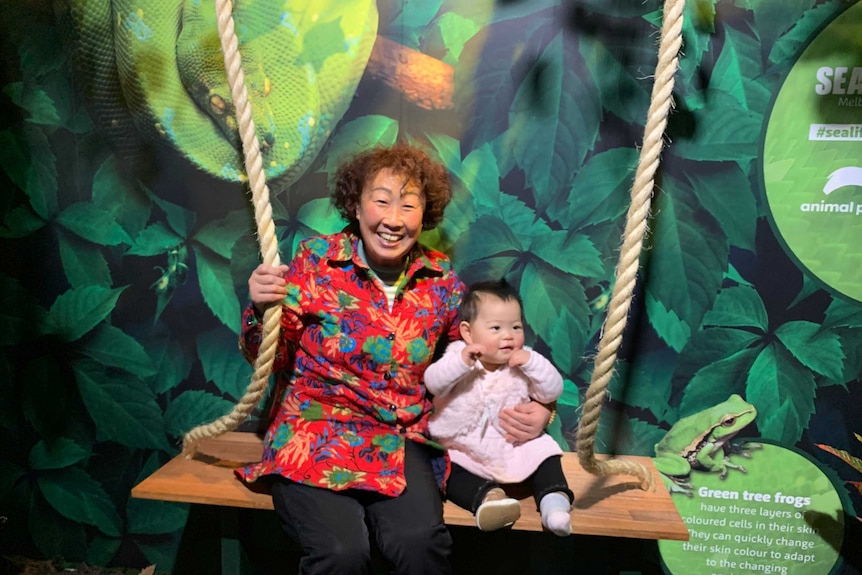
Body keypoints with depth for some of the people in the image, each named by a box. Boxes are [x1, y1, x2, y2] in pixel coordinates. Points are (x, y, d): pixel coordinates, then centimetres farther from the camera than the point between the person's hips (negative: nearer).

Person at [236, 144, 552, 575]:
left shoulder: (442, 281, 1)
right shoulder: (317, 260, -5)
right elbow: (270, 359, 1)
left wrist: (534, 412, -4)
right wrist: (260, 309, -19)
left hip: (402, 443, 2)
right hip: (315, 435, -1)